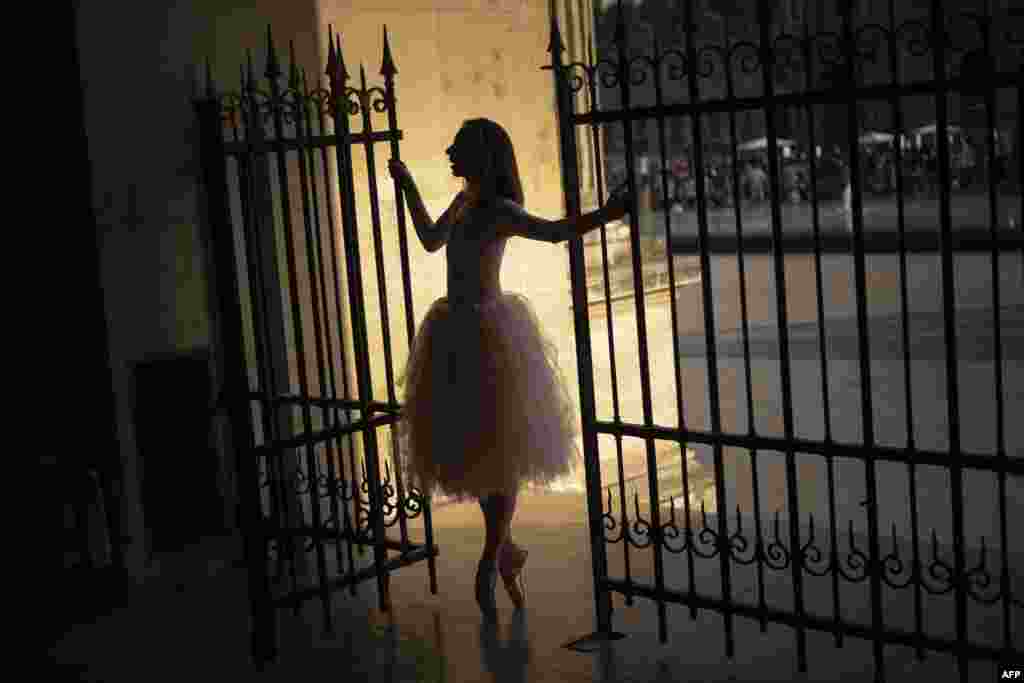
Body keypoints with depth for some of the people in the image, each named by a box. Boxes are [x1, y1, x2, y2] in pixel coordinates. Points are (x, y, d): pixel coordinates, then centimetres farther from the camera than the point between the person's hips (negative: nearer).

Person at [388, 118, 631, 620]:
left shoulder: (498, 210, -16)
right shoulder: (465, 201, 8)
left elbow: (554, 231, -31)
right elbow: (431, 240, 25)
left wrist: (606, 215, -47)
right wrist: (409, 188, 30)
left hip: (488, 334, -9)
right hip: (457, 334, 9)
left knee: (500, 448, 4)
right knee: (470, 446, 15)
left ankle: (491, 564, 14)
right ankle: (505, 549, 30)